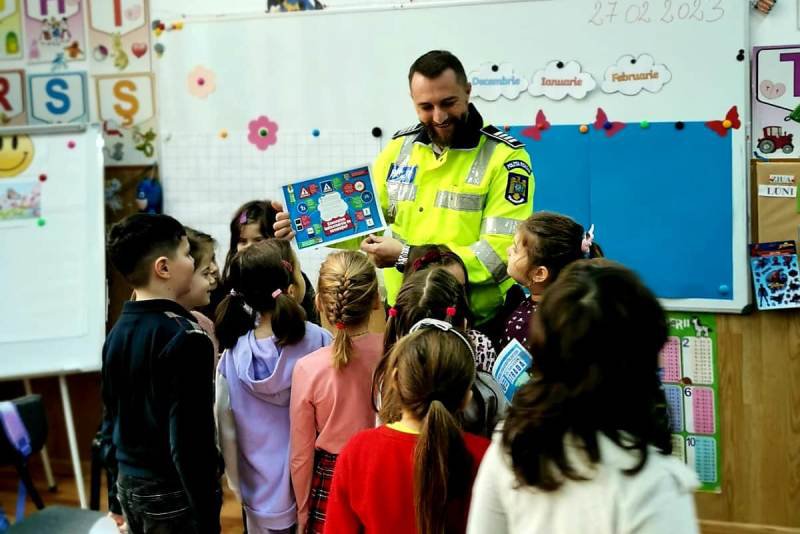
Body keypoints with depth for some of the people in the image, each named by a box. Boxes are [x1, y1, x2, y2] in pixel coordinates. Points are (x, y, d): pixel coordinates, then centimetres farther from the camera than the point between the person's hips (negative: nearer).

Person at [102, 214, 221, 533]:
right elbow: (191, 439, -22)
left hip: (129, 484, 8)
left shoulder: (118, 332, 5)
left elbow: (111, 420, 12)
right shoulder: (185, 337, -19)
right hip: (172, 493, -7)